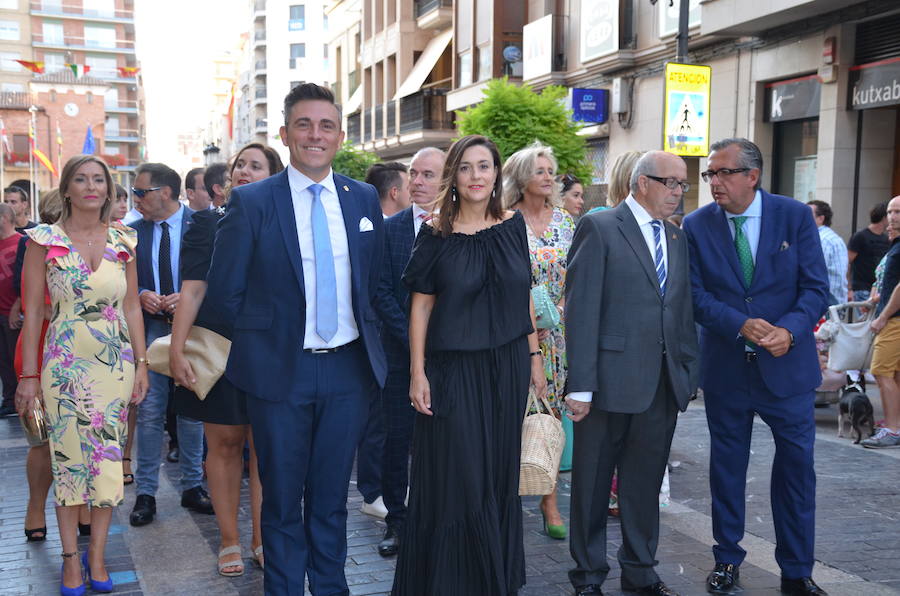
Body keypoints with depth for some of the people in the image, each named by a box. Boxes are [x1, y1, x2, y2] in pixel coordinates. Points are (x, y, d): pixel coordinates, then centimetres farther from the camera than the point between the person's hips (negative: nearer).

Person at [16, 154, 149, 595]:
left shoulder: (122, 241, 6)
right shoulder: (46, 240, -2)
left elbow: (132, 306, 9)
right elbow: (32, 310, -2)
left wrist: (141, 363, 4)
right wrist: (29, 375, -5)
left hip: (115, 362, 2)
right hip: (64, 363, -2)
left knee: (108, 458, 5)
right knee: (68, 458, 3)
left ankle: (97, 555, 17)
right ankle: (71, 558, 16)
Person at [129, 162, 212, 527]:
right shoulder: (134, 231, 5)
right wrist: (141, 295, -12)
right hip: (151, 329, 2)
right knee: (149, 414, 1)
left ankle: (193, 487, 20)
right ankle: (145, 493, 10)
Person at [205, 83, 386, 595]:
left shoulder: (364, 199, 5)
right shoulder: (251, 202, -6)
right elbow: (224, 292, -2)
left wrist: (364, 335, 7)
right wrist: (265, 337, 2)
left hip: (348, 366, 3)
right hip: (281, 369, -3)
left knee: (332, 497, 14)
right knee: (282, 499, 9)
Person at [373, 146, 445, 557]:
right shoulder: (389, 228, 3)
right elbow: (382, 292, -1)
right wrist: (413, 340, -9)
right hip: (400, 351, 1)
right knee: (396, 439, 5)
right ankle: (396, 520, 19)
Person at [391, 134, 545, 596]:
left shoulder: (513, 226, 4)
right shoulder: (436, 234, -6)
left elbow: (523, 296, 9)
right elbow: (421, 304, -5)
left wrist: (534, 357, 7)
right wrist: (417, 372, -10)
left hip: (507, 368, 3)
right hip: (453, 369, -3)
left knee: (500, 475, 13)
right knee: (456, 479, 2)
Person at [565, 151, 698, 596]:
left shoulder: (677, 238, 14)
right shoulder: (599, 228, -6)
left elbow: (684, 311, 16)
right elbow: (581, 309, -12)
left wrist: (689, 371, 8)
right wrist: (580, 384, -16)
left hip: (663, 383, 6)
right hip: (610, 380, -5)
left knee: (645, 483, 15)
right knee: (593, 482, 8)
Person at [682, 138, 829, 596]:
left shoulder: (795, 216, -5)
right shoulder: (697, 225, -3)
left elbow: (816, 288, -6)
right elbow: (696, 295, -6)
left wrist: (790, 330, -24)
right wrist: (741, 326, -22)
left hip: (787, 365, -1)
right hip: (725, 369, 1)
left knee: (796, 467, 5)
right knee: (727, 467, 12)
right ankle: (727, 559, 28)